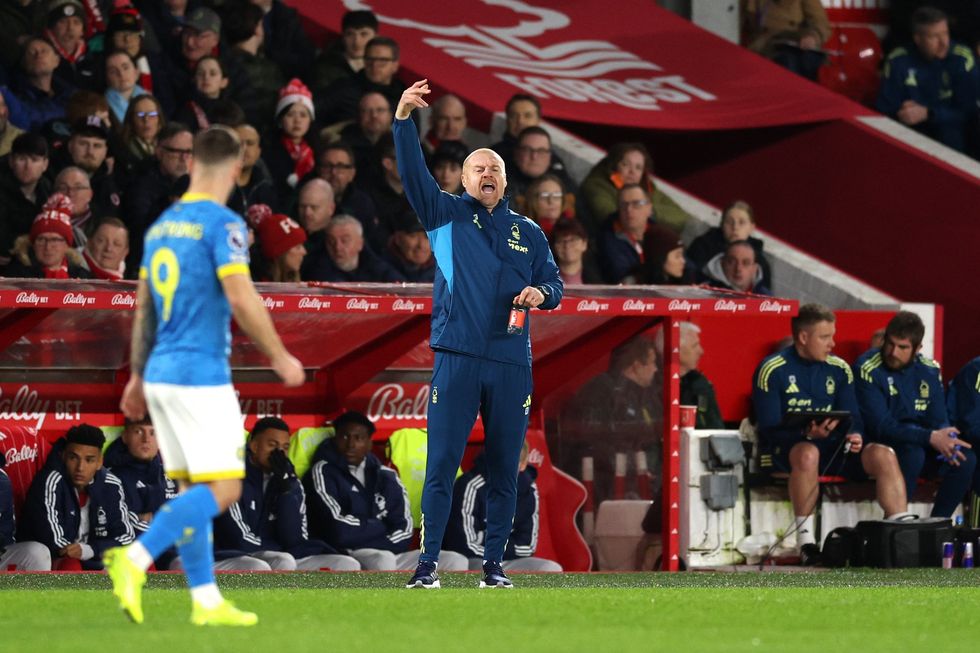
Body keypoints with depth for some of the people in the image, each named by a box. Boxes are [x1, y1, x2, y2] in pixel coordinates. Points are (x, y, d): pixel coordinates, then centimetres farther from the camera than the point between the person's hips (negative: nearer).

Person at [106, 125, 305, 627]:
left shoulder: (162, 226, 13)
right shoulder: (222, 224, -11)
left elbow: (143, 308, 17)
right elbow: (242, 300, -18)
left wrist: (137, 376, 23)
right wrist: (280, 358, -7)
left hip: (161, 375, 8)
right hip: (200, 378, -8)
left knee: (195, 490, 12)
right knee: (223, 489, -7)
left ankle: (206, 601, 10)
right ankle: (135, 559, -21)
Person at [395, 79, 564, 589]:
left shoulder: (528, 233, 17)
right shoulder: (447, 215, 9)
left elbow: (553, 283, 18)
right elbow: (413, 174, -4)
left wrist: (541, 293, -7)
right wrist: (404, 120, -17)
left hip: (511, 364, 3)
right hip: (457, 358, -3)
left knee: (504, 468, 4)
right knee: (442, 464, -7)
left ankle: (494, 563, 11)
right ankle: (428, 562, -5)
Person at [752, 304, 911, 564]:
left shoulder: (838, 369, 10)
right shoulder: (772, 370, -7)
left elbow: (853, 418, 10)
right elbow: (770, 429, -12)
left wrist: (854, 435, -14)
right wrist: (806, 434, -30)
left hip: (831, 448, 5)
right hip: (784, 452, -5)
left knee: (884, 455, -18)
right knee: (808, 453, -40)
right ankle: (805, 540, -34)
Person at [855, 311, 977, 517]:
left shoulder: (929, 370, 4)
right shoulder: (868, 369, -14)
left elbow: (939, 420, 5)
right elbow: (881, 426, -21)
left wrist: (946, 441, -21)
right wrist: (931, 438, -29)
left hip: (922, 445, 5)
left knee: (966, 459, -19)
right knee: (913, 453, -36)